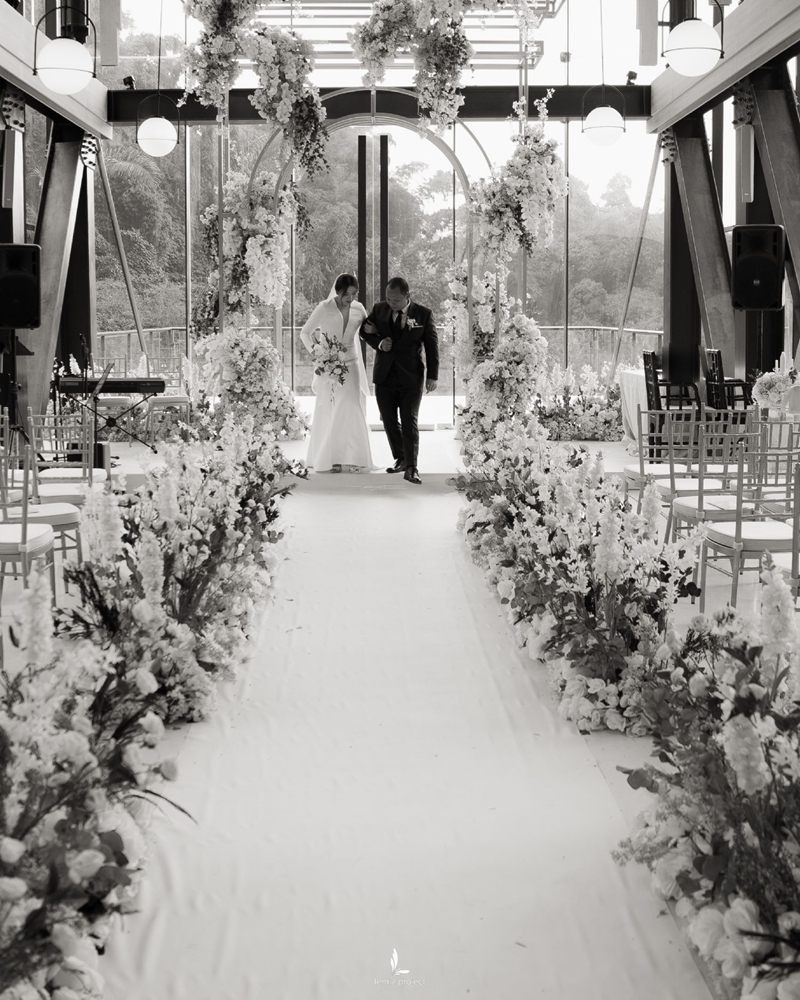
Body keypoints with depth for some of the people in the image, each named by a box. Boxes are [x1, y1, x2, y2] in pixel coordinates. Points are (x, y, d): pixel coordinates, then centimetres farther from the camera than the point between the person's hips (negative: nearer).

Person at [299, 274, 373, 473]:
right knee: (329, 412, 3)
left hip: (351, 365, 3)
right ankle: (329, 459, 10)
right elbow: (305, 333, -2)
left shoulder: (358, 309, 0)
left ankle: (351, 459, 1)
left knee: (352, 411, -3)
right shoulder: (325, 308, -11)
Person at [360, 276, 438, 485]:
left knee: (409, 422, -7)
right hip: (385, 376, 4)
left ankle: (411, 468, -5)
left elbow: (432, 345, 0)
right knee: (389, 421, 9)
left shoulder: (423, 314, -4)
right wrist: (378, 343, -8)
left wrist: (432, 375, -4)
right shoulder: (379, 309, 3)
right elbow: (364, 331, 14)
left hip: (411, 377, -3)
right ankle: (400, 459, 24)